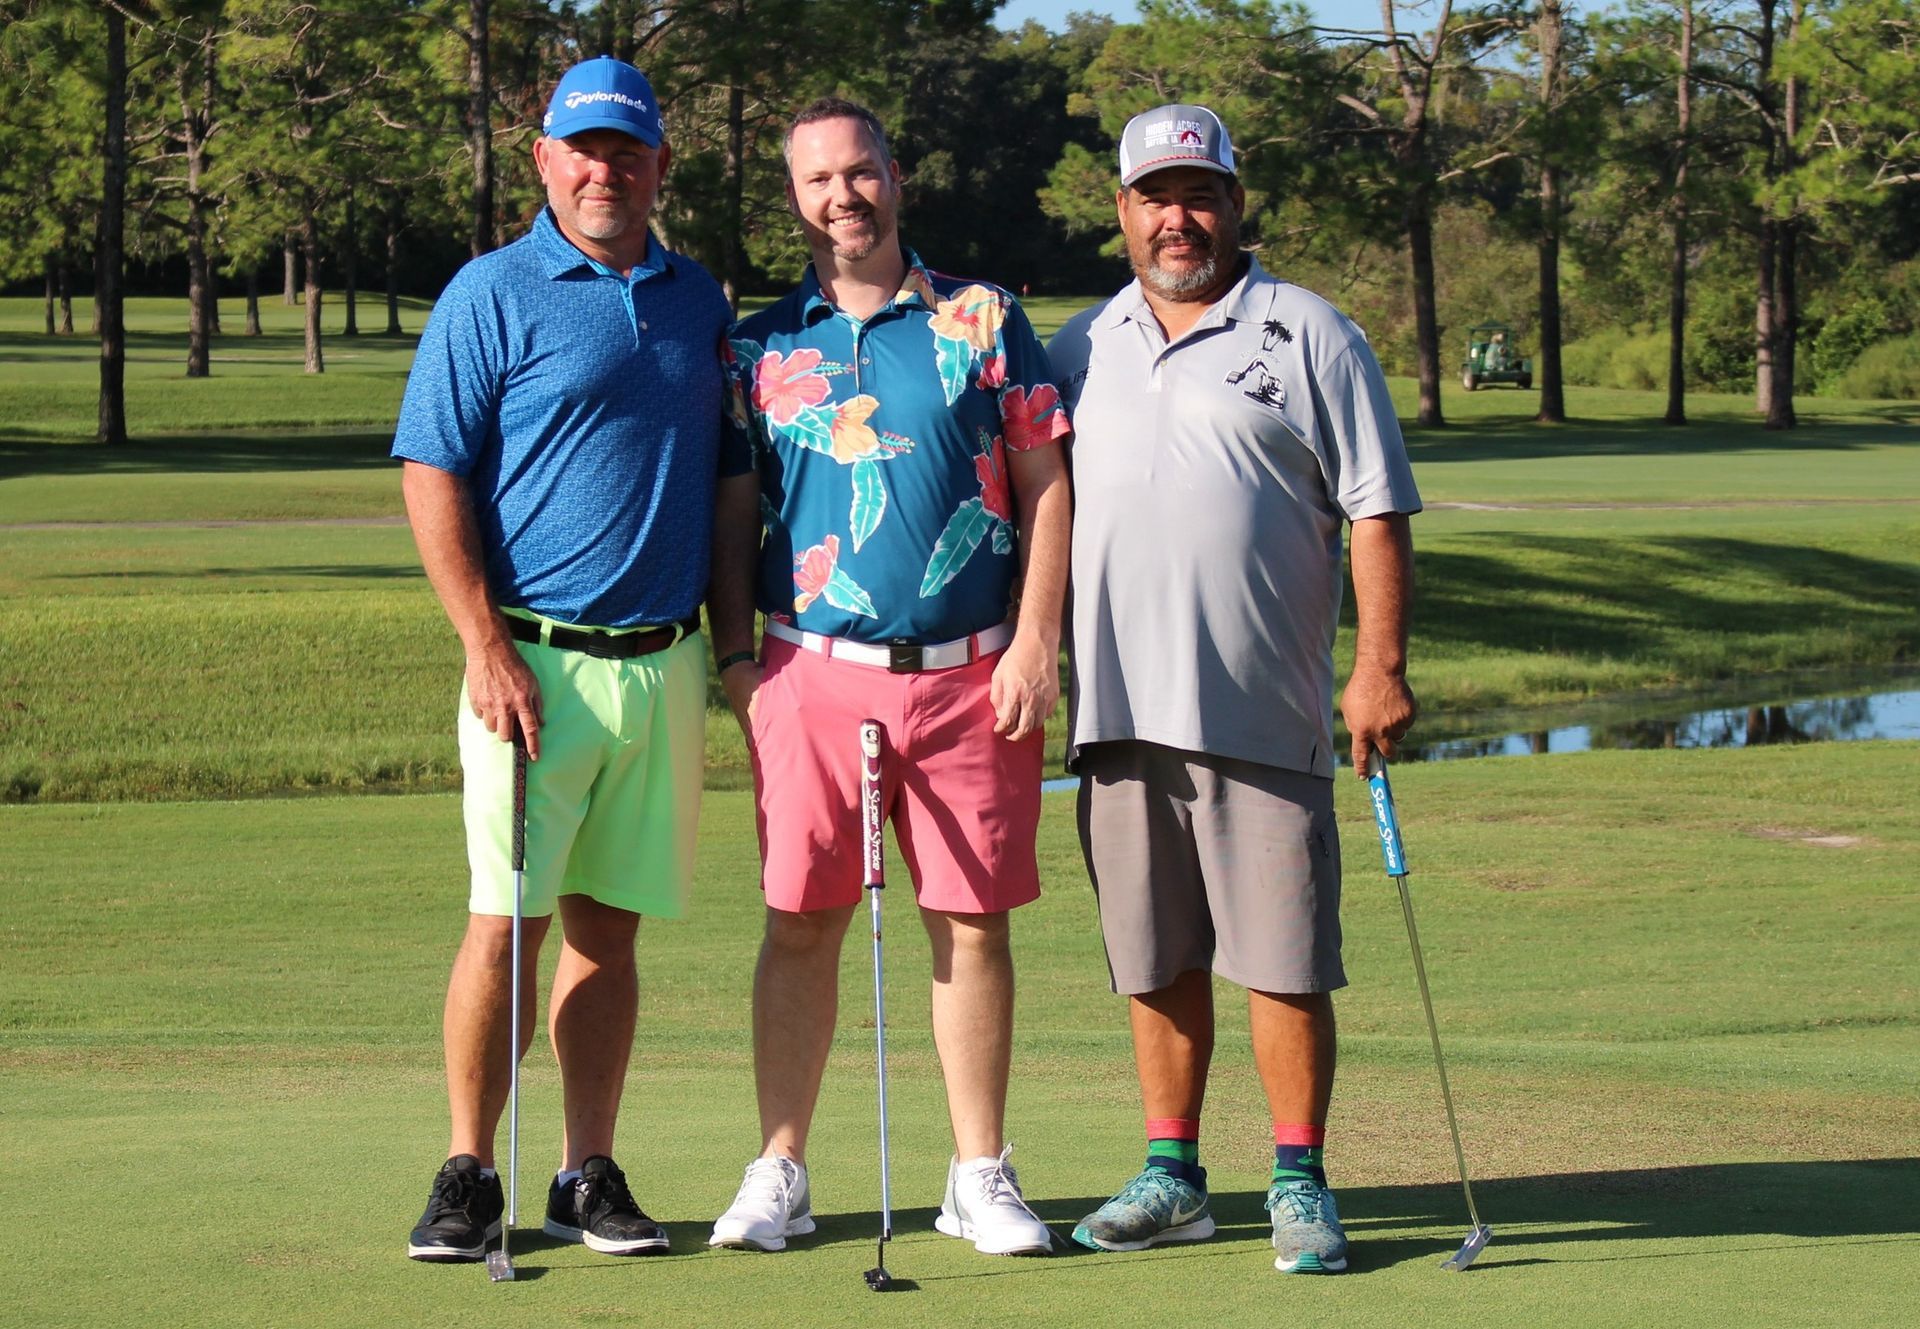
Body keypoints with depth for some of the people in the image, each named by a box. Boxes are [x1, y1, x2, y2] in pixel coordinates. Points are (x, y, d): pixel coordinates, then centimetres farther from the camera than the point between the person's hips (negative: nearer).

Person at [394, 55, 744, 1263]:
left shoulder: (699, 300, 13)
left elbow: (725, 474, 20)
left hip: (665, 662, 4)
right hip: (540, 663, -4)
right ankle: (469, 1176, 3)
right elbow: (432, 479, -5)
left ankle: (590, 1176, 12)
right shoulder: (494, 295, -2)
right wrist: (488, 649, -12)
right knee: (505, 923, -5)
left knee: (609, 926, 8)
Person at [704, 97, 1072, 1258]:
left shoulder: (983, 321, 7)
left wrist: (1036, 643, -4)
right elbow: (735, 507, 14)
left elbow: (1045, 485, 5)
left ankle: (982, 1175, 11)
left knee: (974, 922, 3)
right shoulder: (762, 346, 10)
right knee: (800, 921, 1)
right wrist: (734, 651, 3)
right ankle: (780, 1173, 8)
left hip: (972, 674, 0)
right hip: (816, 672, 1)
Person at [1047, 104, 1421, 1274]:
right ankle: (1173, 1177, 18)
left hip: (1263, 712, -4)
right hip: (1120, 706, 4)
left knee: (1285, 961, -2)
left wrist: (1383, 668, -9)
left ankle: (1300, 1184, 7)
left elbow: (1378, 513, -1)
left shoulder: (1308, 337, 2)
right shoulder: (1081, 348, 14)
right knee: (1158, 961, 10)